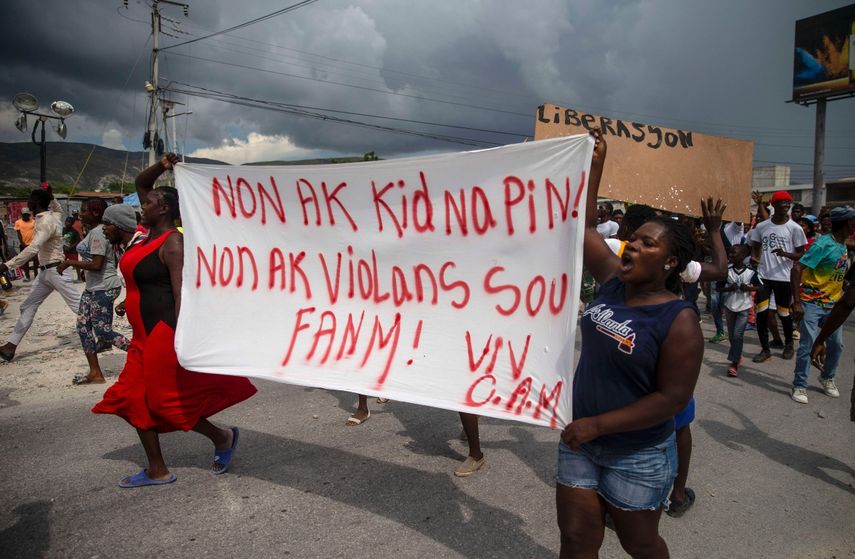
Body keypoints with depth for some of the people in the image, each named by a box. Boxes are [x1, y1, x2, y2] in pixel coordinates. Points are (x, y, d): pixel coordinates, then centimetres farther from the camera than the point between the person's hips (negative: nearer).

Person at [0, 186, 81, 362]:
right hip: (45, 272, 10)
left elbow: (33, 248, -31)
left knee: (77, 305, -6)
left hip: (56, 271, -10)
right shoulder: (52, 215, 9)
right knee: (28, 307, 10)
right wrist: (50, 196, 20)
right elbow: (58, 208, 37)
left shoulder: (46, 221, -19)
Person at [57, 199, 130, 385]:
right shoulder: (94, 231, 13)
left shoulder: (98, 232, -17)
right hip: (93, 287, 10)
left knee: (103, 331, -7)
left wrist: (70, 262, -15)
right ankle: (95, 373, 14)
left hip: (103, 288, -10)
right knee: (83, 326, 9)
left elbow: (96, 265, -24)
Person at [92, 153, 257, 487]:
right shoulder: (151, 232, 10)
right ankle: (157, 471, 21)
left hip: (165, 332, -10)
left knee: (167, 399, -3)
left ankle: (223, 437, 18)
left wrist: (180, 339, -27)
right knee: (134, 399, 11)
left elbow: (180, 291, -23)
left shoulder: (172, 241, -16)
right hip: (145, 335, 10)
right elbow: (140, 183, 21)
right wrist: (162, 165, 7)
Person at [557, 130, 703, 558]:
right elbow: (584, 228, 3)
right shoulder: (613, 283, -3)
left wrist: (598, 424, -23)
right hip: (581, 443, 5)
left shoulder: (679, 320, -19)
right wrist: (595, 164, 0)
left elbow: (672, 399, -21)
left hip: (637, 457, -5)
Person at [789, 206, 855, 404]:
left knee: (837, 344, 12)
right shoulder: (824, 244, -16)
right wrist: (797, 302, -24)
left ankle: (827, 378, 34)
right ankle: (799, 386, 5)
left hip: (832, 304, 7)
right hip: (812, 303, -7)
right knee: (808, 345, -6)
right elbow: (797, 269, -22)